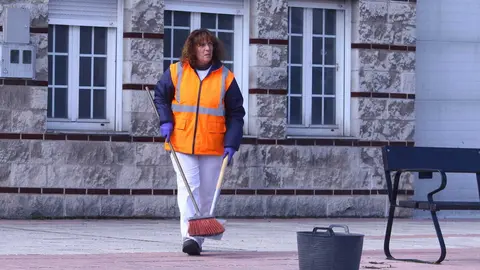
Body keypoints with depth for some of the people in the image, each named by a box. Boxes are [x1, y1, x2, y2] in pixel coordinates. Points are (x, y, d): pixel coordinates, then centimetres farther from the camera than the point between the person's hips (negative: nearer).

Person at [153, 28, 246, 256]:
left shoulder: (225, 77, 2)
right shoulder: (176, 72, 2)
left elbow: (235, 115, 4)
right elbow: (160, 97, 15)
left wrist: (231, 144, -5)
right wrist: (165, 121, -1)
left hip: (213, 146, 1)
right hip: (181, 143, -1)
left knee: (207, 193, 6)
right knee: (188, 188, -12)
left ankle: (199, 238, 17)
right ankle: (189, 236, -18)